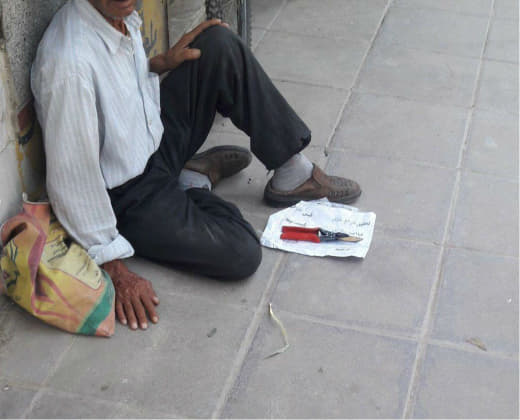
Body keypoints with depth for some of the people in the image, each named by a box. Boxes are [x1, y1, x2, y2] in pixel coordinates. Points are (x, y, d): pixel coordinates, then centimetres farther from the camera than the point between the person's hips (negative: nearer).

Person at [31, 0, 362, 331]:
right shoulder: (68, 63, -35)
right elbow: (71, 180, -29)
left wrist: (162, 63, -2)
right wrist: (116, 270, -24)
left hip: (156, 139, 8)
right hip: (128, 197, -8)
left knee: (220, 44, -7)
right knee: (242, 254, -20)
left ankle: (291, 172, 5)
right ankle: (193, 184, 11)